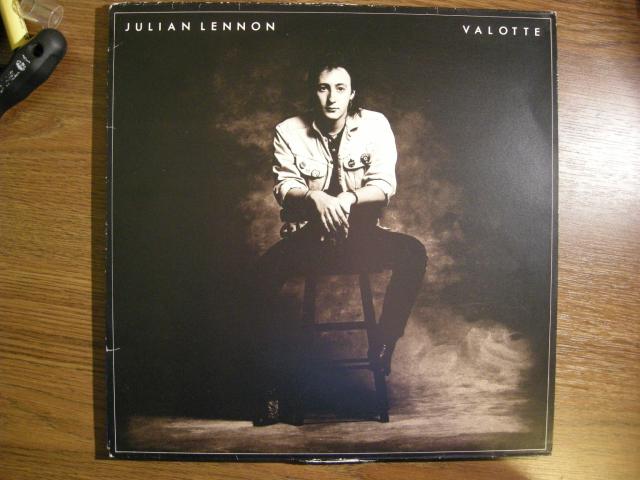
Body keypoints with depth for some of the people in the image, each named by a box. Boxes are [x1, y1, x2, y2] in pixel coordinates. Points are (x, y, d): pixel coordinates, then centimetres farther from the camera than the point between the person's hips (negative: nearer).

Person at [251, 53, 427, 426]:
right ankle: (272, 382, -14)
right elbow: (284, 189, -5)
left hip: (361, 231, 1)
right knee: (267, 269, -28)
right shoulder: (289, 131, 2)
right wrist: (316, 198, -27)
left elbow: (384, 187, -6)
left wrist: (349, 198, -27)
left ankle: (382, 346, -10)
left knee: (413, 253, -26)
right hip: (308, 234, 0)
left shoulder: (375, 125, 1)